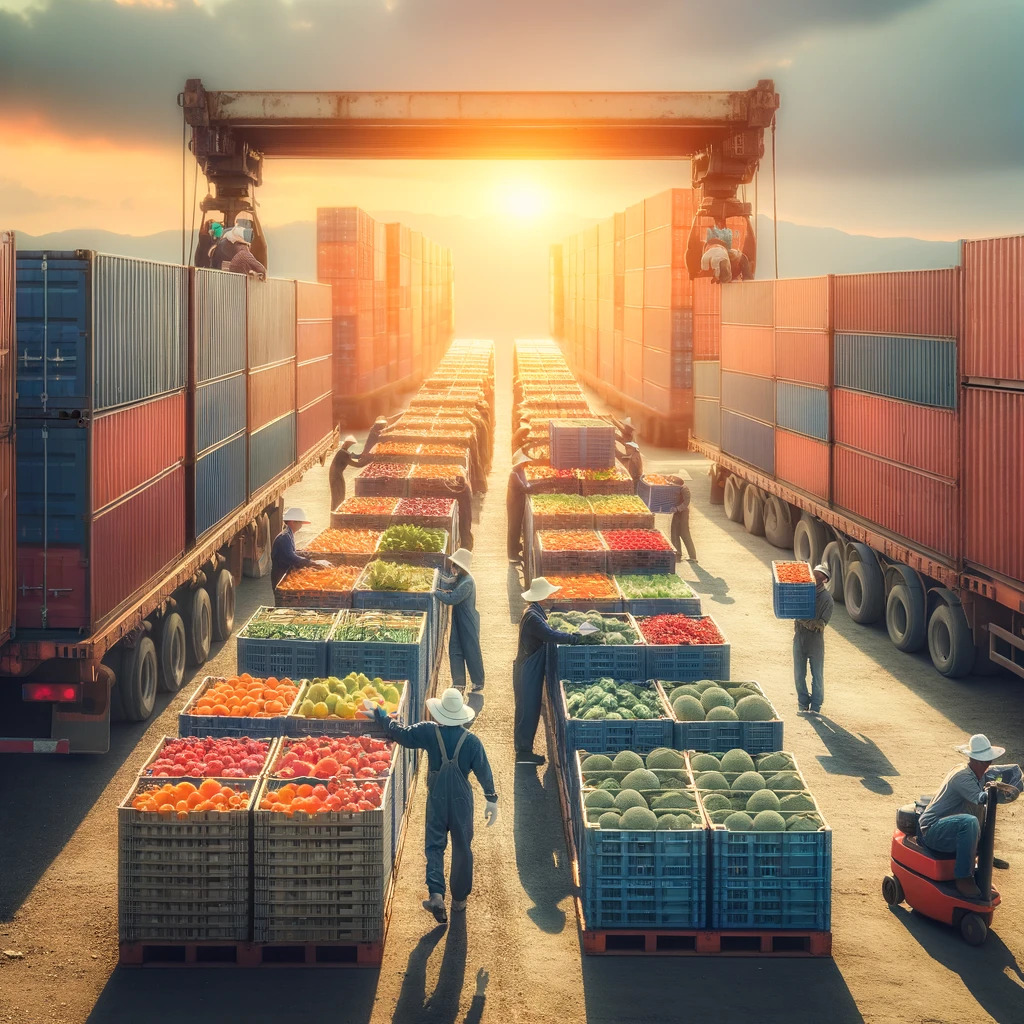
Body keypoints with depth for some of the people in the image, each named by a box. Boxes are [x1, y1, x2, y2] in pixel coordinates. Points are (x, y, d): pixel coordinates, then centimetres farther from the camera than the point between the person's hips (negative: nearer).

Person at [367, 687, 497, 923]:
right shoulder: (471, 740, -10)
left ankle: (436, 894, -14)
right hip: (462, 801, 0)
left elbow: (397, 732, -5)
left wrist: (377, 711, 7)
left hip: (436, 799, 0)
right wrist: (491, 800, 7)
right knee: (462, 848, 14)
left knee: (434, 846, 6)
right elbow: (484, 771, -4)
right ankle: (459, 899, 22)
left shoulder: (428, 732, -12)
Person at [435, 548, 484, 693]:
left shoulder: (467, 583, -24)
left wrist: (436, 593, -17)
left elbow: (451, 599, -26)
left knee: (472, 653, 3)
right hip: (458, 622, 9)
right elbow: (446, 587, 4)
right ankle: (459, 683, 18)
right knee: (455, 650, 10)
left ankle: (478, 683, 16)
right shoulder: (458, 578, 5)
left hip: (469, 623, -9)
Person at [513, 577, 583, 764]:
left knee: (529, 710, 15)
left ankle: (524, 749, 22)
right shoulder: (532, 616, -22)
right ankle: (524, 751, 4)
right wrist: (574, 638, -21)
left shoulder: (534, 612, 11)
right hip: (528, 671, -10)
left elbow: (548, 632, 15)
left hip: (529, 670, 10)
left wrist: (571, 635, 3)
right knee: (528, 710, -3)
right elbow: (550, 635, -29)